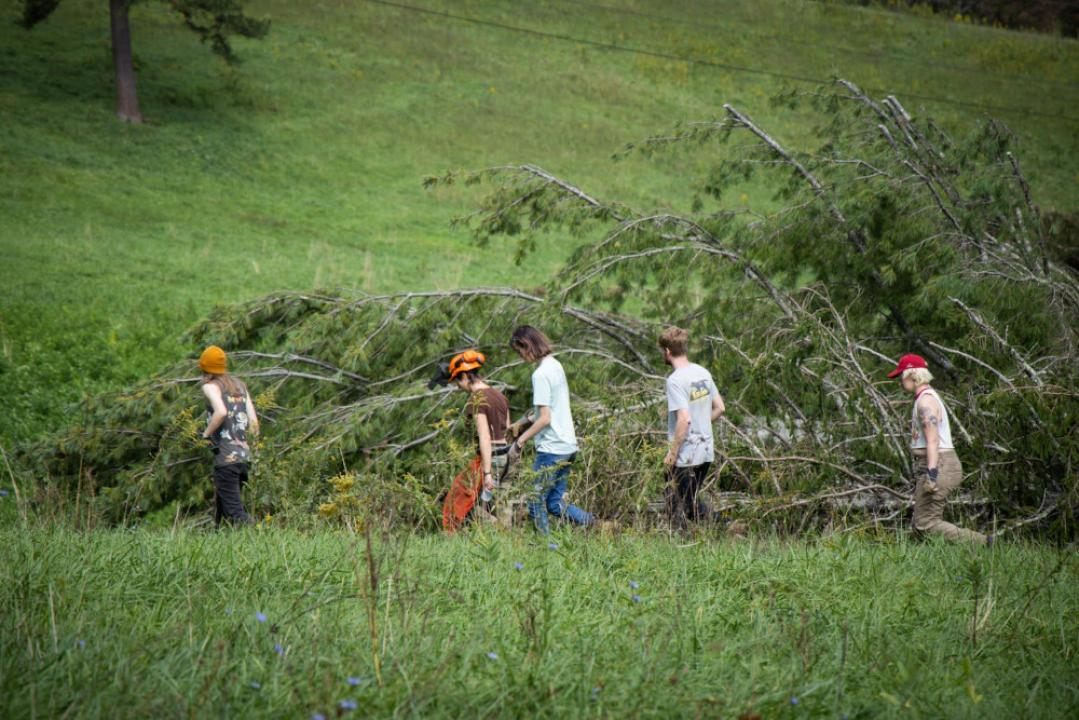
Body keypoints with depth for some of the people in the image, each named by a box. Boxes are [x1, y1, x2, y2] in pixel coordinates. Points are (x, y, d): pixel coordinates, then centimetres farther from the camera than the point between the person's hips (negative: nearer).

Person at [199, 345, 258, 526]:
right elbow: (254, 424, 11)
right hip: (245, 455, 7)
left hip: (226, 456, -7)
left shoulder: (211, 386, -2)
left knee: (234, 511, -8)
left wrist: (206, 434, -9)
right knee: (220, 505, 16)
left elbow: (221, 411, -22)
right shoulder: (239, 384, 17)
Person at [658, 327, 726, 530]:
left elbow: (684, 419, -24)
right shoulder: (703, 373, 6)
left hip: (685, 457, -8)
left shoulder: (676, 380, -18)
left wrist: (672, 453, -18)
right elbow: (719, 408, 13)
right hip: (706, 451, 8)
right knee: (692, 500, 21)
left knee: (677, 509, 3)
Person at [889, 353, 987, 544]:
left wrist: (931, 474, -29)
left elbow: (933, 440, -22)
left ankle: (981, 543, -16)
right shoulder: (928, 398, 20)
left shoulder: (926, 401, -13)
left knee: (926, 523, -13)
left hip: (937, 465, -11)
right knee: (920, 523, 7)